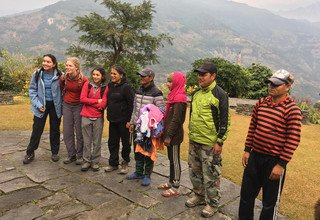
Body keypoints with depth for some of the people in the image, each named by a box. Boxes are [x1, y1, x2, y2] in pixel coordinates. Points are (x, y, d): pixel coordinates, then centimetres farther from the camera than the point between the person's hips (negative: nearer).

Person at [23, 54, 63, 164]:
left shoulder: (59, 75, -9)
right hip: (41, 105, 0)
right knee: (37, 129, 4)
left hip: (55, 105, 0)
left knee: (55, 129, 11)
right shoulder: (37, 74, -5)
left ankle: (54, 152, 26)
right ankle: (30, 153, 19)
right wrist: (37, 104, -10)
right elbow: (32, 90, 0)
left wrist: (61, 104, -10)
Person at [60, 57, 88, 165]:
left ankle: (80, 156, 18)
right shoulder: (63, 77, -5)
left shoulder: (83, 79, -17)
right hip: (67, 105, 5)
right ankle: (71, 155, 21)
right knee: (67, 132, 8)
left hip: (78, 106, -4)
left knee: (79, 132, 4)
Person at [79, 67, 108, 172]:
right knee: (87, 141, 9)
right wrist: (97, 101, -11)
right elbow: (82, 98, -8)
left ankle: (95, 162, 22)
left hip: (98, 118, -1)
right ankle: (86, 161, 22)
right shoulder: (87, 84, 2)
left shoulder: (105, 88, -2)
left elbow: (103, 104, -10)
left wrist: (89, 102, -10)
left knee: (97, 141, 8)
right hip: (86, 117, 1)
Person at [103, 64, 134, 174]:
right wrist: (109, 115, 9)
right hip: (112, 120, 7)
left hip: (123, 120, -6)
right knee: (112, 142, 13)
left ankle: (125, 163, 24)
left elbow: (131, 104, -14)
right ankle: (113, 163, 26)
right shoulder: (110, 86, 7)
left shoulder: (126, 87, -13)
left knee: (125, 142, 8)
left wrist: (129, 120, -16)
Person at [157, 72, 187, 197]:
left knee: (175, 160, 2)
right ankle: (171, 182, 32)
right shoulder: (174, 96, 10)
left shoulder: (179, 98, -18)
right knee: (171, 159, 18)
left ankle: (175, 188, 14)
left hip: (174, 135, -9)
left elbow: (176, 119, -22)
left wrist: (169, 136, -20)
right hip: (170, 134, 9)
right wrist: (166, 133, 15)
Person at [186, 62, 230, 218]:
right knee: (195, 171, 20)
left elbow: (224, 120, -14)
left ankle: (212, 204, 24)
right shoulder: (196, 93, 9)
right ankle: (199, 195, 39)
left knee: (210, 175, 6)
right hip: (194, 141, 7)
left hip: (210, 143, -7)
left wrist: (220, 142, -15)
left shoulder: (220, 94, -13)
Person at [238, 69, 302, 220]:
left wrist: (281, 164, -16)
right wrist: (247, 150, 8)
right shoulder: (260, 104, 4)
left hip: (274, 161, -5)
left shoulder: (292, 110, -14)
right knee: (246, 194, 18)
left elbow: (293, 140, -15)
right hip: (254, 156, 6)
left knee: (270, 201, 12)